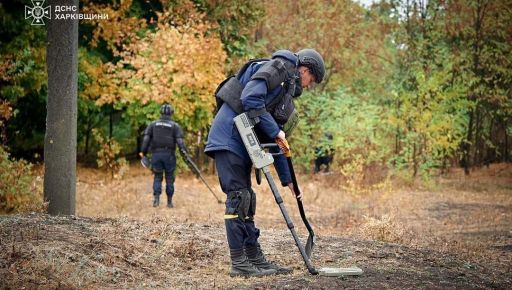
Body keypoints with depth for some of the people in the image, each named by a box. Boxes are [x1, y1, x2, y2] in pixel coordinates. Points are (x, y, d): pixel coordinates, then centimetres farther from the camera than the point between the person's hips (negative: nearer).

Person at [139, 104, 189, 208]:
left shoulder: (153, 124, 10)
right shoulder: (175, 126, 4)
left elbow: (146, 138, 1)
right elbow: (179, 140, -9)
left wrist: (143, 151, -2)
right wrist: (184, 150, -14)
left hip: (156, 154, 1)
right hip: (169, 155, -1)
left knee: (157, 177, 9)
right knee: (169, 178, 6)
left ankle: (156, 197, -10)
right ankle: (169, 202, 9)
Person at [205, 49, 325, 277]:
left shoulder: (287, 95, 22)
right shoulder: (279, 67, -4)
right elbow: (250, 98, -20)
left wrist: (288, 180, 21)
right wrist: (275, 132, -13)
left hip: (243, 144, 10)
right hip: (229, 136, -10)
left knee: (246, 199, 10)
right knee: (238, 197, -9)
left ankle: (255, 259, 14)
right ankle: (239, 263, -7)